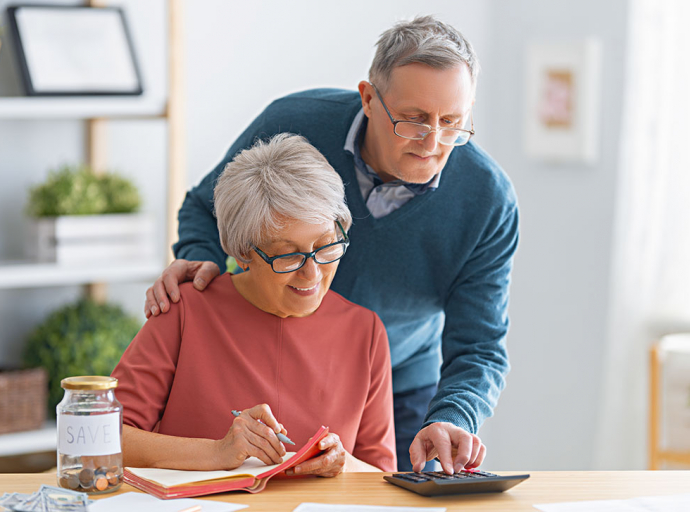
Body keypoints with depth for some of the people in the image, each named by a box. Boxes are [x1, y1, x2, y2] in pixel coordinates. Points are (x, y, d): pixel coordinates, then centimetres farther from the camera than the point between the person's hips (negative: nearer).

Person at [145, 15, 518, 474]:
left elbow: (479, 350, -17)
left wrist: (452, 419, -38)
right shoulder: (291, 125, -22)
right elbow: (207, 209, -2)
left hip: (401, 399, 0)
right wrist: (203, 261, -24)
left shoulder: (489, 201, -21)